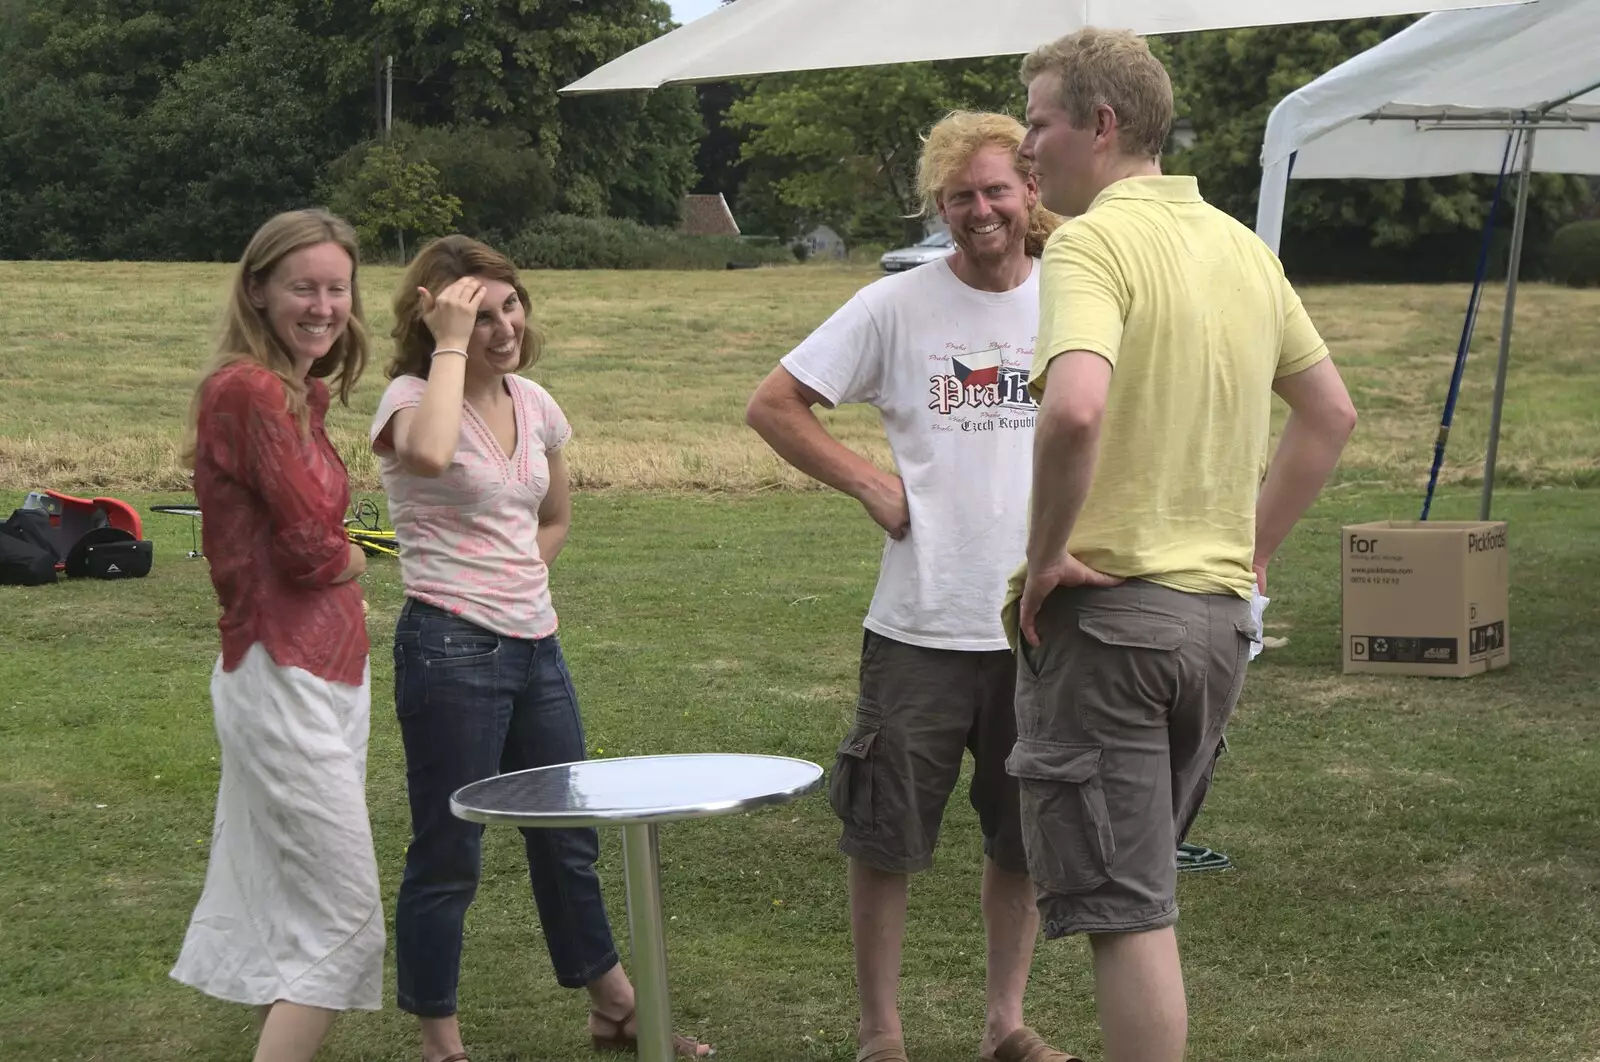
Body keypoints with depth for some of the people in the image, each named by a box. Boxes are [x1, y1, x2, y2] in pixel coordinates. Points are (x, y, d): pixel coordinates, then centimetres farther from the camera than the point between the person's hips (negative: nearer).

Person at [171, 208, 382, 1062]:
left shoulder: (296, 391, 11)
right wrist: (353, 560, 1)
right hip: (286, 675, -9)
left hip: (323, 668, 9)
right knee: (340, 912, -6)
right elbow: (313, 547, -18)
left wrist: (331, 560, -9)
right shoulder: (250, 391, -18)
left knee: (285, 908, 16)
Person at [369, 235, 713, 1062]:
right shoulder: (413, 398, -12)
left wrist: (516, 578, 8)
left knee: (569, 839, 18)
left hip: (535, 646, 7)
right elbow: (428, 454, -39)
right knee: (448, 854, 1)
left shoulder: (534, 405, 8)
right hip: (451, 651, -7)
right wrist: (450, 344, -28)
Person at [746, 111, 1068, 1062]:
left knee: (1027, 841, 12)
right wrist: (871, 484, -6)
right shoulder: (896, 306, -3)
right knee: (887, 840, 4)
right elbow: (774, 405, 0)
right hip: (922, 628, -2)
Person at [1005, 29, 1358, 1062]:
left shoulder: (1094, 241, -14)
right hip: (1218, 614, 8)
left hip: (1105, 607, -8)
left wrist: (1047, 553, -19)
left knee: (1123, 910, -2)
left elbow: (1073, 407, -32)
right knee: (1143, 886, 22)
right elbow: (1332, 413, 20)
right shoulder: (1244, 247, 11)